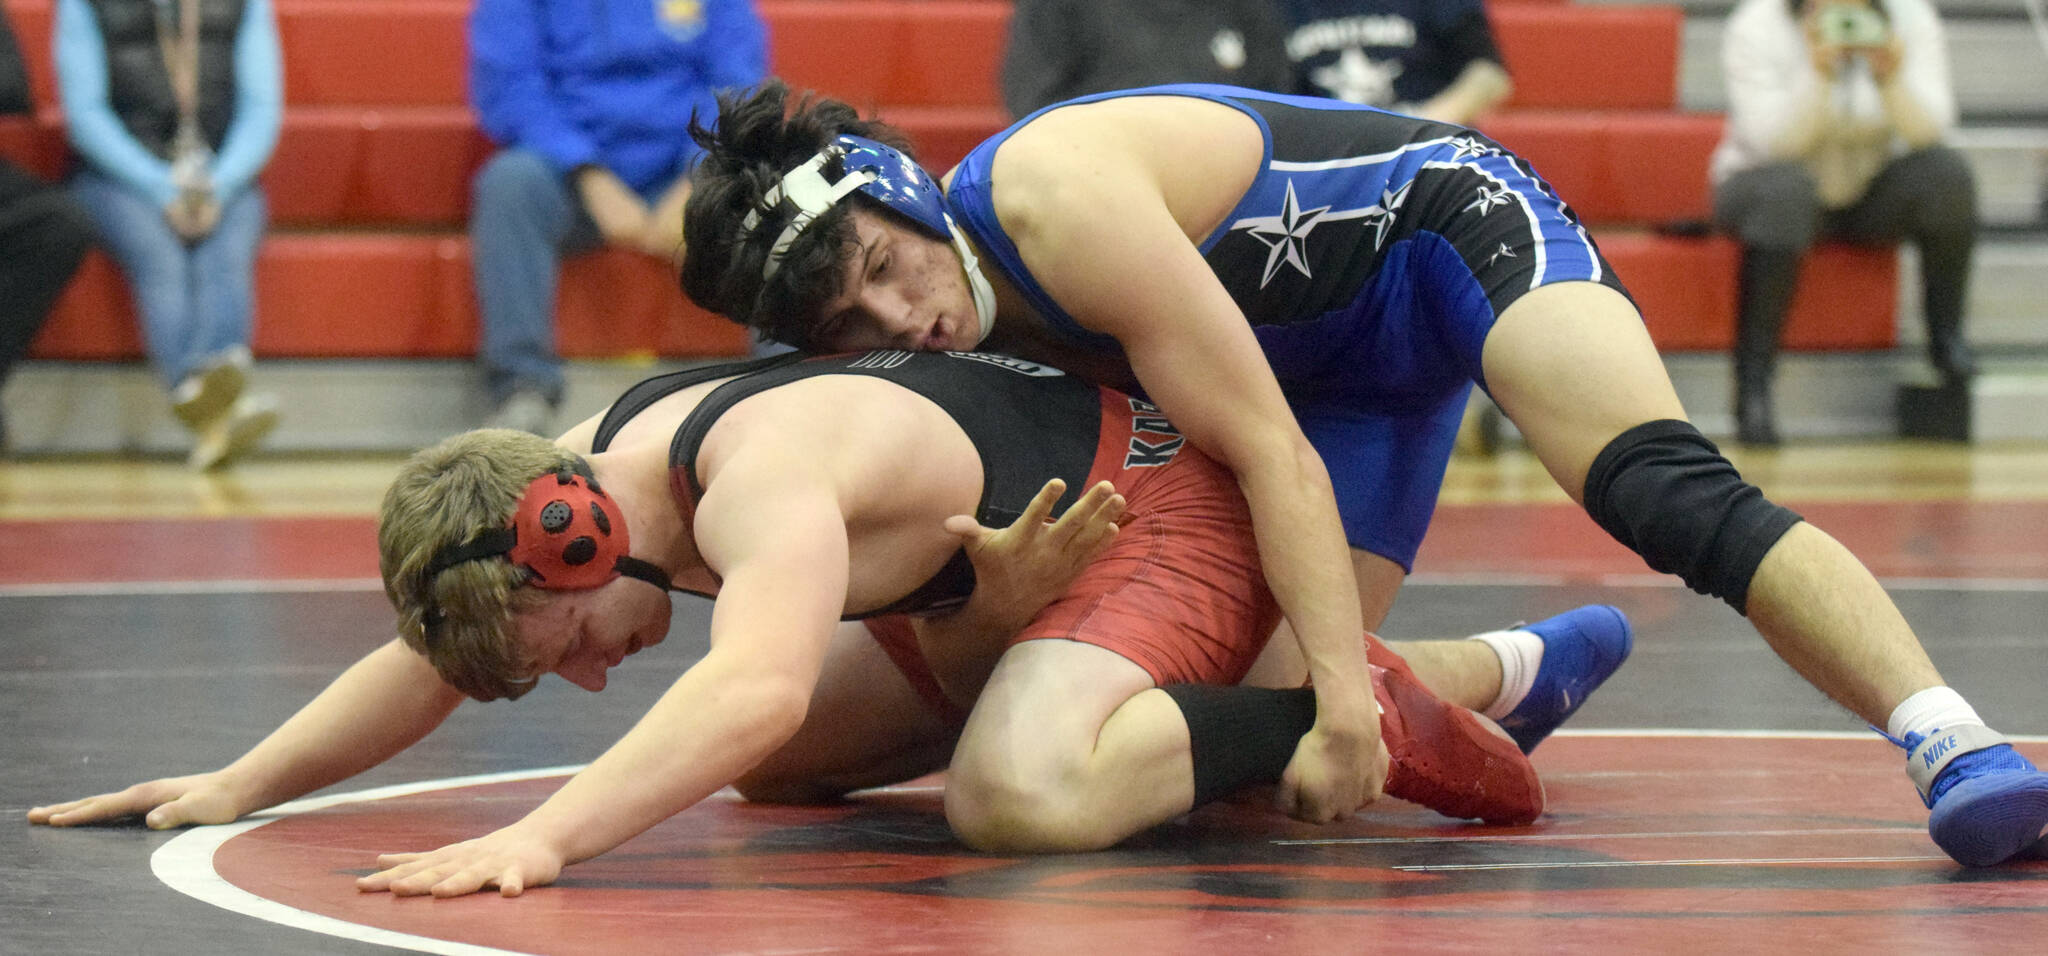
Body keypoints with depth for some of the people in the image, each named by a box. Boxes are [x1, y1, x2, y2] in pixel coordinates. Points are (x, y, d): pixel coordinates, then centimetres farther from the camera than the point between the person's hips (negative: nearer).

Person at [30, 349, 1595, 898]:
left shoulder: (763, 476, -34)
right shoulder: (593, 452, -5)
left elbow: (754, 688, -52)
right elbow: (432, 656, 8)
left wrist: (539, 839, -60)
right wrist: (237, 785, -1)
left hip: (1162, 504, -10)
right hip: (1009, 579, 10)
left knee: (1017, 800, -35)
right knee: (769, 772, 16)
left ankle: (1340, 718, -16)